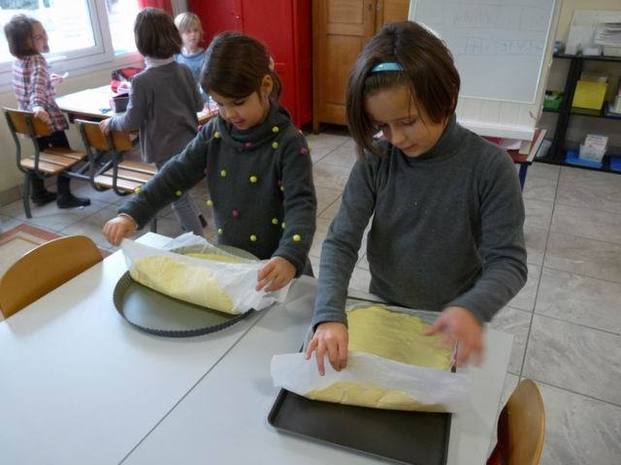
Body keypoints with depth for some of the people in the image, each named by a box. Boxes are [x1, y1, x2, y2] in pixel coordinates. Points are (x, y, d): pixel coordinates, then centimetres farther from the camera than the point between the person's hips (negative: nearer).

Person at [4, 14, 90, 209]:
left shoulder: (18, 61, 7)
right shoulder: (37, 60, -18)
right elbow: (37, 86, -35)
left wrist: (50, 82, 33)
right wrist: (37, 105, -50)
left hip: (30, 119, 9)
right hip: (47, 118, -8)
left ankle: (38, 193, 29)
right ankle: (64, 196, 4)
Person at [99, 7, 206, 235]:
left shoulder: (142, 80, -18)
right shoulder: (184, 70, -2)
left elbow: (132, 121, -12)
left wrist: (111, 122, 7)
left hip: (167, 150, -6)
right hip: (190, 144, 6)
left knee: (179, 199, 8)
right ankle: (196, 220, 36)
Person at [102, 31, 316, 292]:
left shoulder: (288, 143, -18)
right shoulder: (214, 133, -2)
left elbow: (301, 205, -27)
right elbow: (176, 174, -1)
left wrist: (289, 259, -44)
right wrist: (131, 215, -13)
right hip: (226, 261, 4)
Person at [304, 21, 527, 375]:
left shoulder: (490, 167, -22)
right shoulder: (375, 160, -16)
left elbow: (508, 262, -21)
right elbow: (341, 241, -18)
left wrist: (471, 309, -42)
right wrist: (329, 315, -34)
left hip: (448, 326, -1)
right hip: (382, 312, 2)